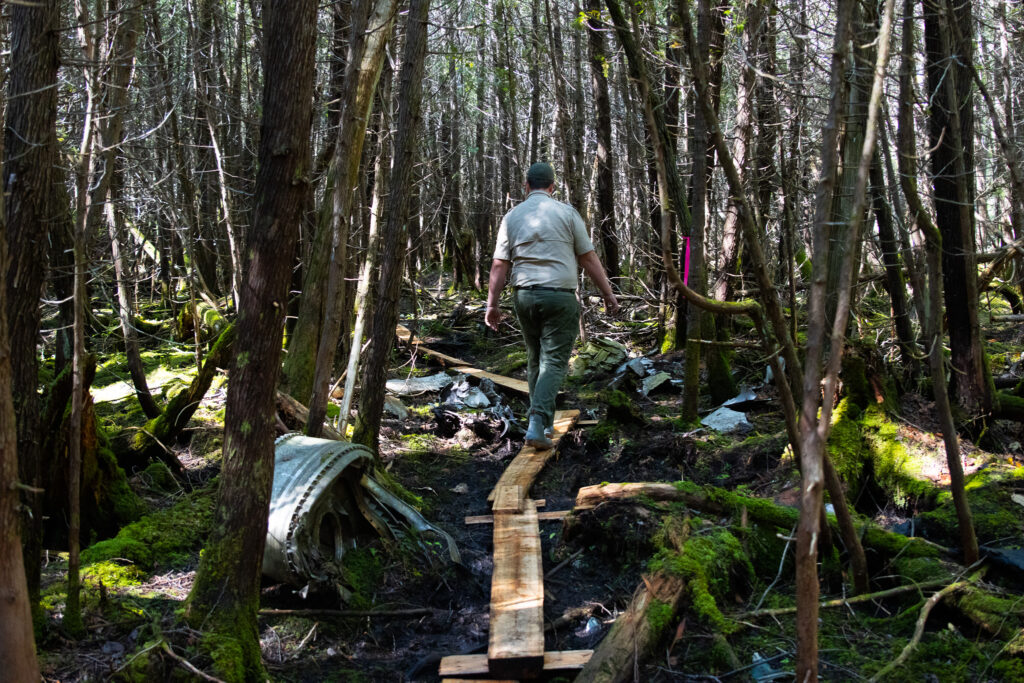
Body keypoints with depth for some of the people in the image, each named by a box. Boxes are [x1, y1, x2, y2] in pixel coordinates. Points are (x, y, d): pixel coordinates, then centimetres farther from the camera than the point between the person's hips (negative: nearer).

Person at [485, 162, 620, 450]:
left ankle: (545, 421, 25)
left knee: (535, 359, 17)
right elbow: (588, 258, -1)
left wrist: (492, 304, 6)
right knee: (554, 362, -4)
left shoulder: (512, 217, 6)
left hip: (524, 296, 4)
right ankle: (537, 425, -18)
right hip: (560, 296, -4)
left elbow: (499, 265, 2)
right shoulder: (566, 212, -1)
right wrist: (608, 293, 6)